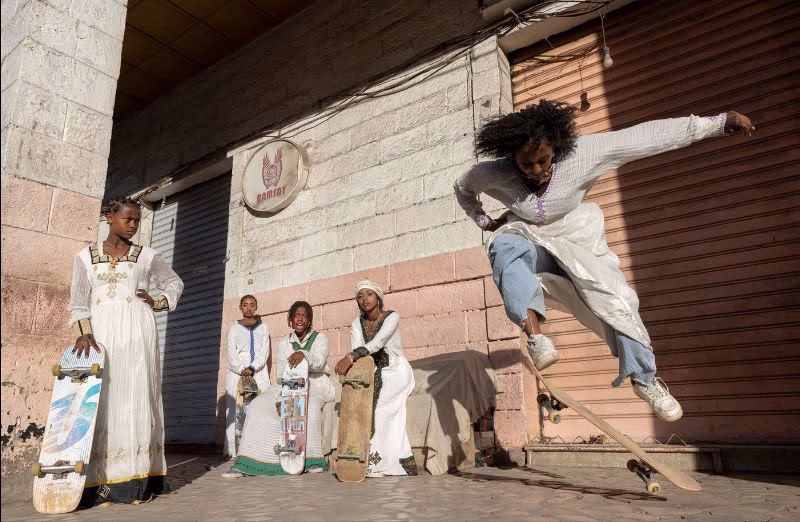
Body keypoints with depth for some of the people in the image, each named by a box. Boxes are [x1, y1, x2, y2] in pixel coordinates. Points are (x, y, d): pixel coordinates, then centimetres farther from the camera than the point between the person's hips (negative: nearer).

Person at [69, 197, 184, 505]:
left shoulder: (147, 256, 9)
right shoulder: (86, 257, 11)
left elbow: (175, 283, 21)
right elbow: (78, 302, 7)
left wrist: (157, 303, 4)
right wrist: (84, 333, -8)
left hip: (136, 331, -1)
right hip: (101, 332, 1)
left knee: (135, 397, -4)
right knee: (100, 401, -3)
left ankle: (132, 479, -4)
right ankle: (98, 482, -2)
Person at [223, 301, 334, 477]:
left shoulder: (319, 338, 3)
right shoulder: (284, 343, 11)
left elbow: (319, 362, -17)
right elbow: (281, 373, 1)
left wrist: (304, 354, -40)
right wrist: (281, 399, -16)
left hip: (315, 385, -4)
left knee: (311, 408, -37)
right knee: (257, 406, -18)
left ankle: (313, 458, -22)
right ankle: (244, 463, -18)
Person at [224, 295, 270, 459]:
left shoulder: (263, 328, 16)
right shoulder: (234, 329, 15)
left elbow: (264, 352, 6)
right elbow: (231, 353, 4)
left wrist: (251, 368, -10)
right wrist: (243, 371, -10)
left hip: (258, 373, 0)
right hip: (237, 372, 0)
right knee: (235, 410, -9)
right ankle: (233, 450, -8)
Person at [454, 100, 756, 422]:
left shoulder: (581, 153, -25)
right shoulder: (495, 174, -21)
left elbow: (646, 137, -24)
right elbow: (462, 188, 2)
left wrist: (718, 123, -23)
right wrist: (485, 222, -2)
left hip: (578, 241, 1)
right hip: (530, 242, -1)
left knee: (616, 301, -9)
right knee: (505, 248, -37)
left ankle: (644, 379, 14)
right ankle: (533, 332, -43)